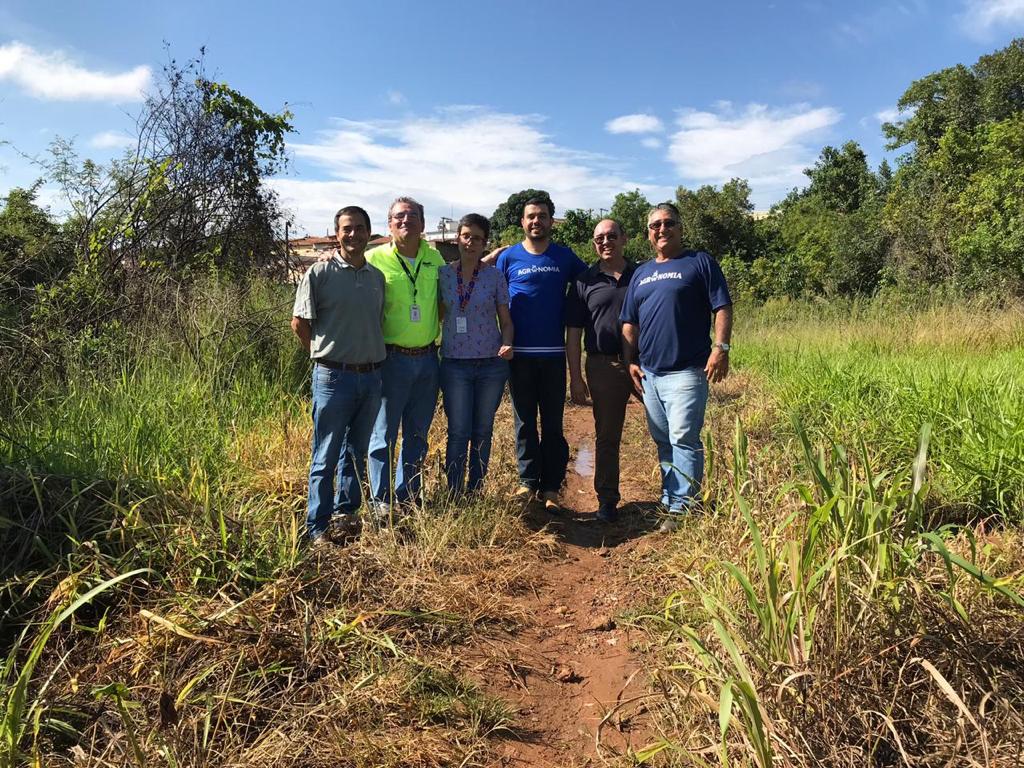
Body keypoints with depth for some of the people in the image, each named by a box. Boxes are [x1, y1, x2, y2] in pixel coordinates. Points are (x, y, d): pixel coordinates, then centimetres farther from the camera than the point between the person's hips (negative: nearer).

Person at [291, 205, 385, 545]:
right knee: (326, 457, 2)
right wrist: (326, 355, 3)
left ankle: (346, 514, 29)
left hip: (371, 377, 5)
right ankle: (317, 529, 12)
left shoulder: (378, 276, 11)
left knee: (356, 453, 15)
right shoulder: (320, 273, -5)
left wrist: (371, 356, 11)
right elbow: (299, 322, -3)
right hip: (333, 377, -5)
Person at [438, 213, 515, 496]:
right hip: (454, 364, 0)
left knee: (482, 432, 9)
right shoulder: (442, 274, 2)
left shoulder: (495, 276, 0)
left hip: (492, 364, 0)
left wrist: (507, 344, -15)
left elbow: (506, 322, 4)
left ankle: (476, 492, 22)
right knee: (458, 433, 0)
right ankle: (454, 495, 12)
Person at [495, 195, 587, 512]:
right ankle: (528, 481, 18)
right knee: (525, 421, 8)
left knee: (553, 423, 5)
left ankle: (551, 487, 12)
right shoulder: (508, 257, 4)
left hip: (554, 354, 0)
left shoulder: (565, 257, 6)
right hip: (519, 353, 0)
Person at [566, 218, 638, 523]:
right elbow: (573, 333, 5)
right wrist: (575, 378, -2)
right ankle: (607, 500, 18)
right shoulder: (584, 282, 7)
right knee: (607, 436, 7)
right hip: (603, 366, 0)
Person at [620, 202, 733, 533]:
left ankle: (681, 508, -3)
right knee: (663, 442, 12)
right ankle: (669, 500, 23)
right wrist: (631, 362, 10)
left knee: (684, 440, -9)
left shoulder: (700, 262, 3)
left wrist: (720, 348, -15)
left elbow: (722, 308, -4)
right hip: (649, 373, 6)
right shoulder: (641, 273, 19)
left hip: (686, 371, -6)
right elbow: (629, 324, 19)